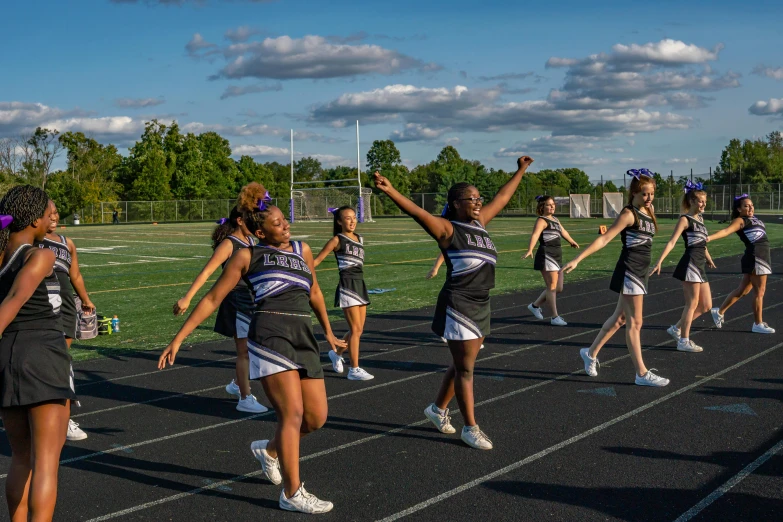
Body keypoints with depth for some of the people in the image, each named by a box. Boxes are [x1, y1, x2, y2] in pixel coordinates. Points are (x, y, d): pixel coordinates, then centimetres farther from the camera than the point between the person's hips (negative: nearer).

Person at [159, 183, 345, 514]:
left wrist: (328, 333, 37)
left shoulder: (302, 250, 17)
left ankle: (269, 450, 32)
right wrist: (178, 338, 4)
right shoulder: (248, 256, 4)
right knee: (293, 414, -9)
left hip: (303, 338, 6)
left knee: (316, 417, 2)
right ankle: (292, 493, 4)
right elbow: (212, 299, 7)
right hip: (270, 335, -6)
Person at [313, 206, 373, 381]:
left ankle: (336, 353, 32)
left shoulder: (359, 239, 13)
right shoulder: (337, 240, -4)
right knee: (356, 329, -8)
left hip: (360, 284, 7)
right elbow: (317, 260, -4)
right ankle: (354, 369, -1)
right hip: (347, 285, -7)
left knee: (359, 329, 10)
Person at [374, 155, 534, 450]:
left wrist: (520, 171, 34)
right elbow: (417, 212, -25)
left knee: (462, 365, 17)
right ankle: (471, 428, 9)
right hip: (458, 306, -8)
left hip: (481, 305, 8)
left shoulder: (480, 222, 10)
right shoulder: (447, 229, -11)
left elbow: (502, 198, 23)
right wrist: (389, 191, -40)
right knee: (465, 369, 0)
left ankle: (438, 409, 36)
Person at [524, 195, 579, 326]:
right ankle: (555, 317, -4)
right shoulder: (542, 221, -9)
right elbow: (535, 235, -26)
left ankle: (535, 305, 27)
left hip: (556, 255, 9)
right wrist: (530, 250, -43)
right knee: (552, 286, -8)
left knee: (558, 288, 11)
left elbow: (563, 231, 38)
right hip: (546, 255, -9)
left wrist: (571, 242, 56)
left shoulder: (555, 220, 19)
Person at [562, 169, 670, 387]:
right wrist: (578, 259, -26)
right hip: (629, 272, -9)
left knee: (619, 318, 17)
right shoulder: (629, 214, -14)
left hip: (640, 272, 9)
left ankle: (591, 352, 32)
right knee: (634, 323, -4)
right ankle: (642, 374, 0)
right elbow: (604, 239, -20)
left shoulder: (648, 211, 11)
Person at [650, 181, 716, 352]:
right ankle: (684, 341, 5)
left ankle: (677, 328, 20)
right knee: (692, 303, -4)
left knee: (706, 305, 9)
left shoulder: (700, 219, 16)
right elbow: (672, 242, -17)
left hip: (700, 265, 9)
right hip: (690, 263, -8)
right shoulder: (685, 219, -8)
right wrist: (659, 262, -26)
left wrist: (709, 259, 43)